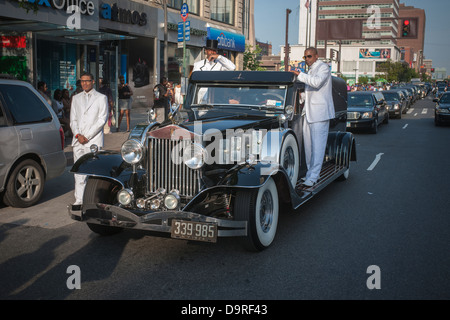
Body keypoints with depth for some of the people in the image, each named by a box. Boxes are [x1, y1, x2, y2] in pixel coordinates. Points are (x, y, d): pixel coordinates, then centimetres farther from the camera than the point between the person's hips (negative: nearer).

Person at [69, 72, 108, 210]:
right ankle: (79, 200, 5)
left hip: (94, 140, -4)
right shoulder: (76, 98, 18)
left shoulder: (101, 98, 5)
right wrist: (77, 135, -5)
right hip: (78, 141, 4)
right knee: (79, 172, 2)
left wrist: (87, 136, -10)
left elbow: (102, 120, -4)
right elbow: (73, 119, 14)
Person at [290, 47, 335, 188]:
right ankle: (310, 173, 16)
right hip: (309, 113, 9)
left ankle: (313, 177, -12)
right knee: (308, 145, 8)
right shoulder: (310, 71, 22)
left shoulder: (323, 67, -6)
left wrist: (300, 75, -19)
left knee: (317, 145, -10)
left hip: (320, 113, -9)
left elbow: (317, 82, -25)